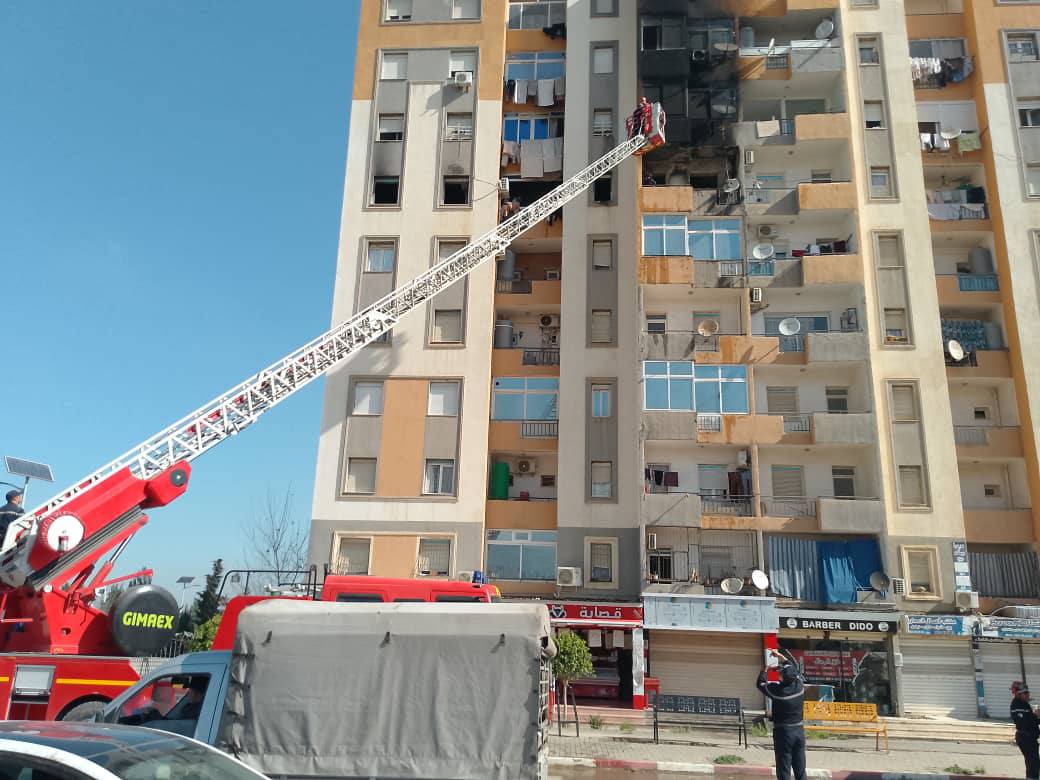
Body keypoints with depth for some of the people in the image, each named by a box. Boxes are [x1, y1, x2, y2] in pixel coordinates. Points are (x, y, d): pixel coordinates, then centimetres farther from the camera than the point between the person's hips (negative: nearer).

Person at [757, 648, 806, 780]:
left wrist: (765, 670, 16)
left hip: (783, 732, -5)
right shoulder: (799, 686, -6)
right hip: (799, 731, 5)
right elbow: (794, 667, 13)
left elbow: (761, 684, 3)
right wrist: (781, 656, 21)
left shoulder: (777, 690, -17)